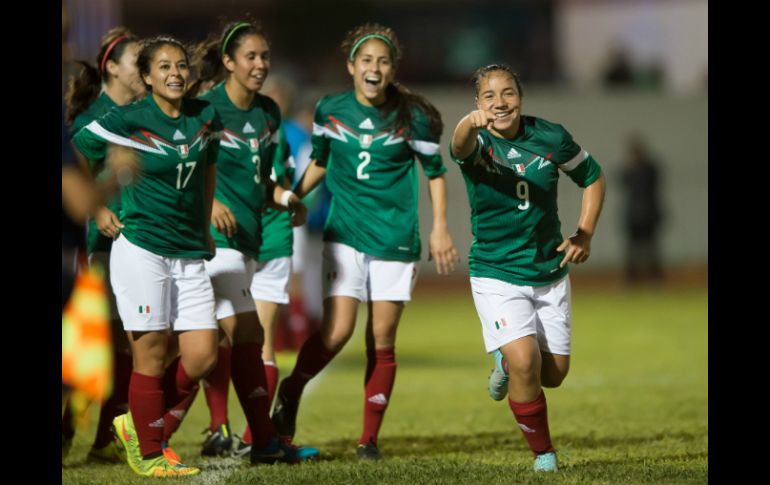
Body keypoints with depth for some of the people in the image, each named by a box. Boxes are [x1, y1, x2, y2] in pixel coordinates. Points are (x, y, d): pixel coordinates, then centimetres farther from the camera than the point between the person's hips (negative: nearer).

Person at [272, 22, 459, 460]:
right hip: (345, 235, 0)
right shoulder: (329, 110, -1)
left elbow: (435, 171, 7)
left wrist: (440, 227, 1)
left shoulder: (413, 117, -5)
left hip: (396, 239, 0)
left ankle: (370, 438, 13)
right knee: (337, 332, -15)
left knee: (382, 342, 3)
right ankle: (290, 394, 11)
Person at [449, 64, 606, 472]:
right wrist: (471, 125, -65)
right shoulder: (479, 141, -15)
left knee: (553, 373, 8)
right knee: (525, 361, -20)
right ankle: (543, 452, 1)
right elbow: (461, 148, -41)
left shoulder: (551, 138, -6)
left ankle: (506, 364, 44)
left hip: (550, 274, 3)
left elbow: (592, 177, 10)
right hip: (496, 274, -3)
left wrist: (584, 235, 0)